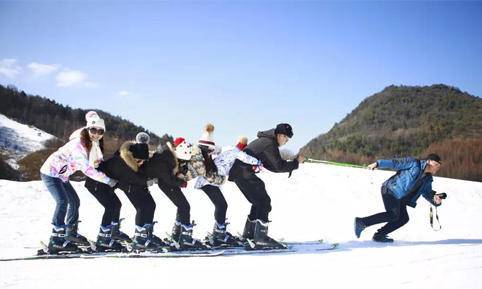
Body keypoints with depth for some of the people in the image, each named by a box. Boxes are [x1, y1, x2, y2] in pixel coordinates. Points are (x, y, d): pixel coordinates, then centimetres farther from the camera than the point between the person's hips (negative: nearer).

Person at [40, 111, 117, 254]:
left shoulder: (93, 144, 0)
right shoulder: (79, 144, -29)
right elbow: (87, 170, -31)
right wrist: (108, 180, -25)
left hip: (62, 176, 10)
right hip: (51, 173, -10)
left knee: (75, 201, 14)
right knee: (63, 201, -23)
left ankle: (71, 233, 29)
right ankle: (56, 240, -26)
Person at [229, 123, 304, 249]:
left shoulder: (264, 141, 19)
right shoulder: (270, 144, -13)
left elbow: (270, 165, 22)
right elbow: (279, 166, -14)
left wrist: (289, 165, 12)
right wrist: (296, 162, -3)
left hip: (238, 171, 10)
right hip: (243, 173, -10)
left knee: (259, 202, 17)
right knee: (264, 202, -7)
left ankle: (249, 233, 24)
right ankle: (260, 238, -10)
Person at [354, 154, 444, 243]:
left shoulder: (428, 179, 16)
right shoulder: (413, 163, -6)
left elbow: (427, 193, 16)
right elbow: (394, 163, -9)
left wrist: (434, 199, -7)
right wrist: (377, 164, -18)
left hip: (400, 198, 9)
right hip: (391, 190, -9)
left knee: (403, 218, 1)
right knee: (393, 215, -19)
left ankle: (379, 235, 8)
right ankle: (362, 222, -16)